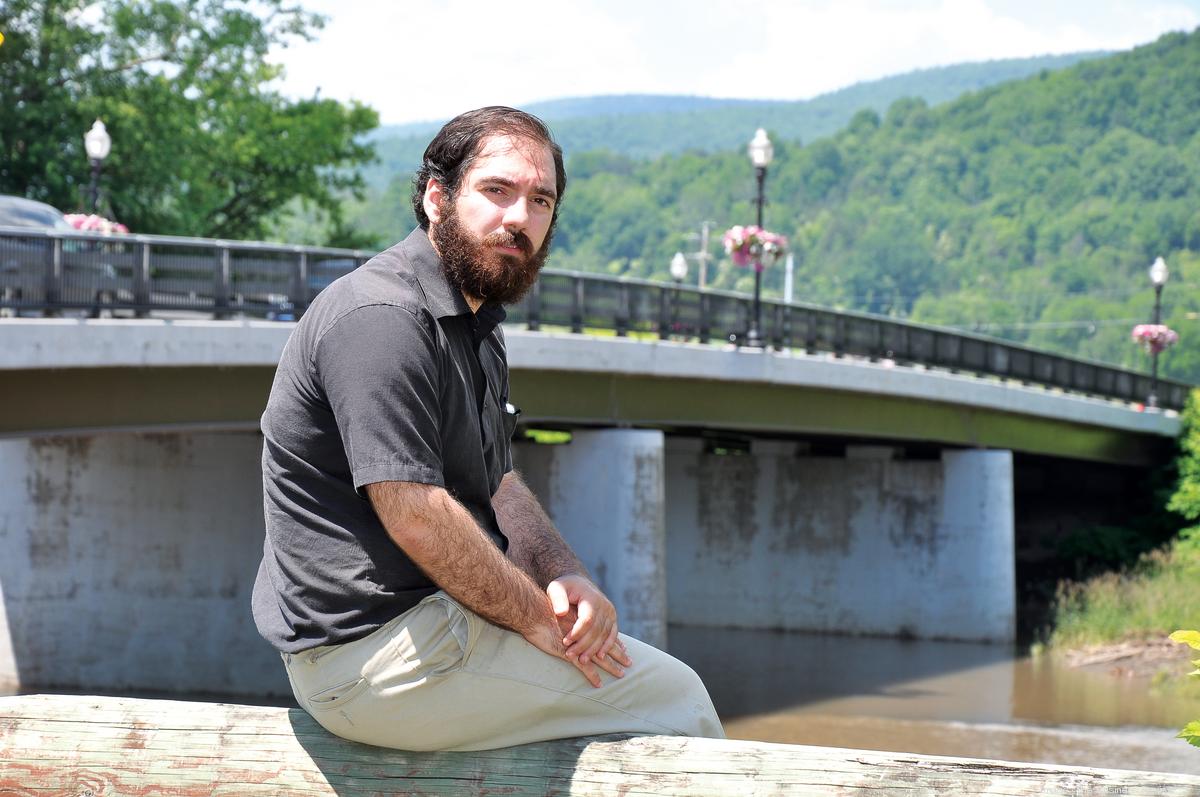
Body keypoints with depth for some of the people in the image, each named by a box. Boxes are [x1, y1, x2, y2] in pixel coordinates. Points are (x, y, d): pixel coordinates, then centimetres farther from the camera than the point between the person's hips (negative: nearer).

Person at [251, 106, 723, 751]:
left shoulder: (472, 326, 16)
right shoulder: (381, 317, -19)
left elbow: (495, 484, 18)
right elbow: (416, 514, -25)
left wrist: (565, 576, -1)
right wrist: (537, 618, -16)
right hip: (371, 647, -11)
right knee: (671, 697, -5)